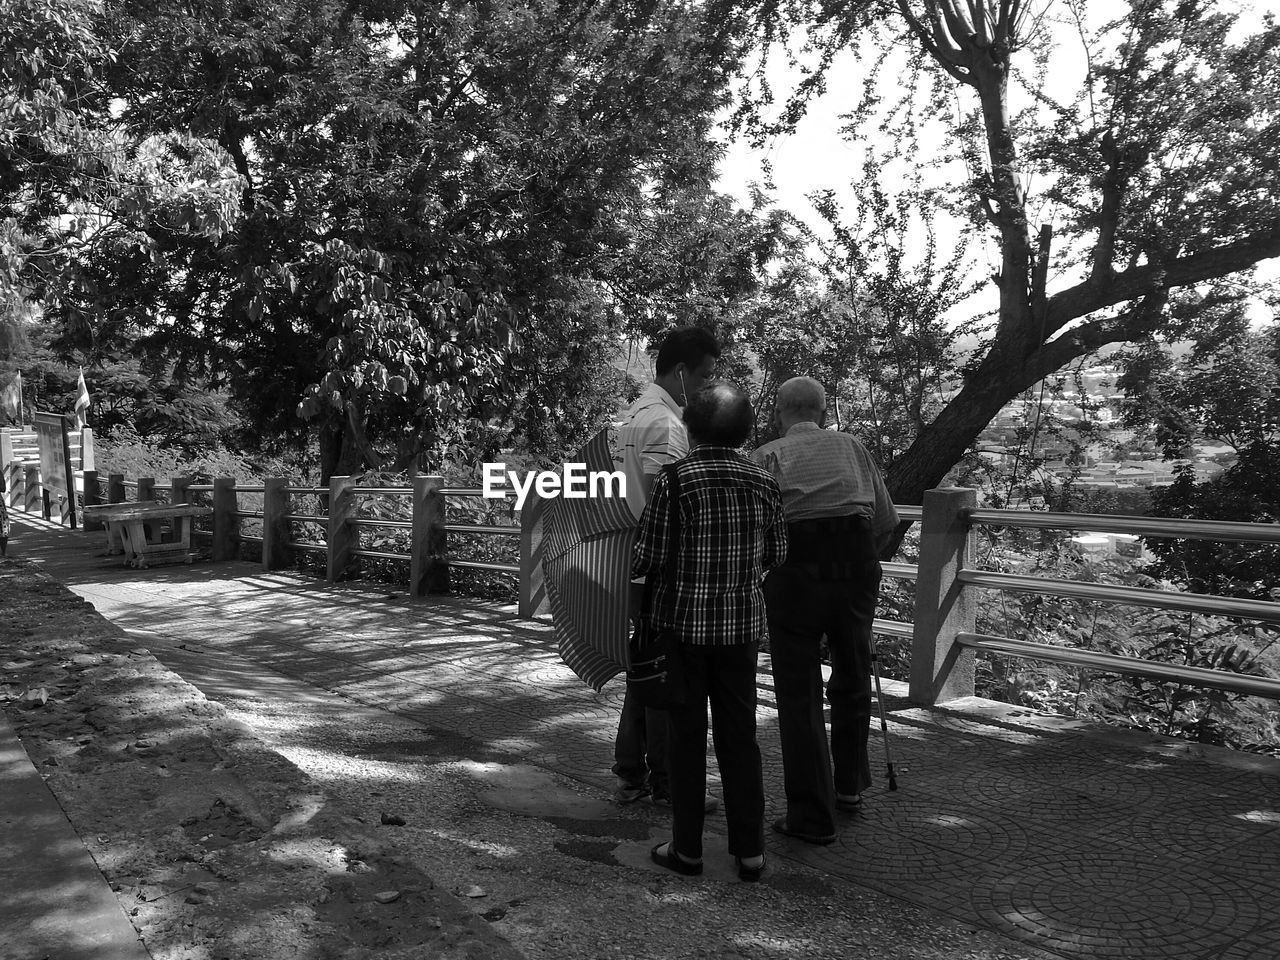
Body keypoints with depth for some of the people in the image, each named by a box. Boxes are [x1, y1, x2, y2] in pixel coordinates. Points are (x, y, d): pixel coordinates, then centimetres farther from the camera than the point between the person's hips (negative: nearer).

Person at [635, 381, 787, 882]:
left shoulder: (674, 479, -13)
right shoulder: (763, 483, -1)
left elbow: (650, 558, -12)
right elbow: (775, 556, 6)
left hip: (683, 622, -3)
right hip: (742, 625, 3)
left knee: (686, 736, 8)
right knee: (739, 735, 12)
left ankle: (687, 848, 17)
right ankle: (750, 850, 18)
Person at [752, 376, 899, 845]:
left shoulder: (767, 456, 9)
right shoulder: (852, 447, 17)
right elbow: (886, 520, 12)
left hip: (796, 571, -3)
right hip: (857, 568, 3)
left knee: (799, 694, 5)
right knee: (852, 677, 22)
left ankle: (811, 816, 9)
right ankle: (849, 784, 35)